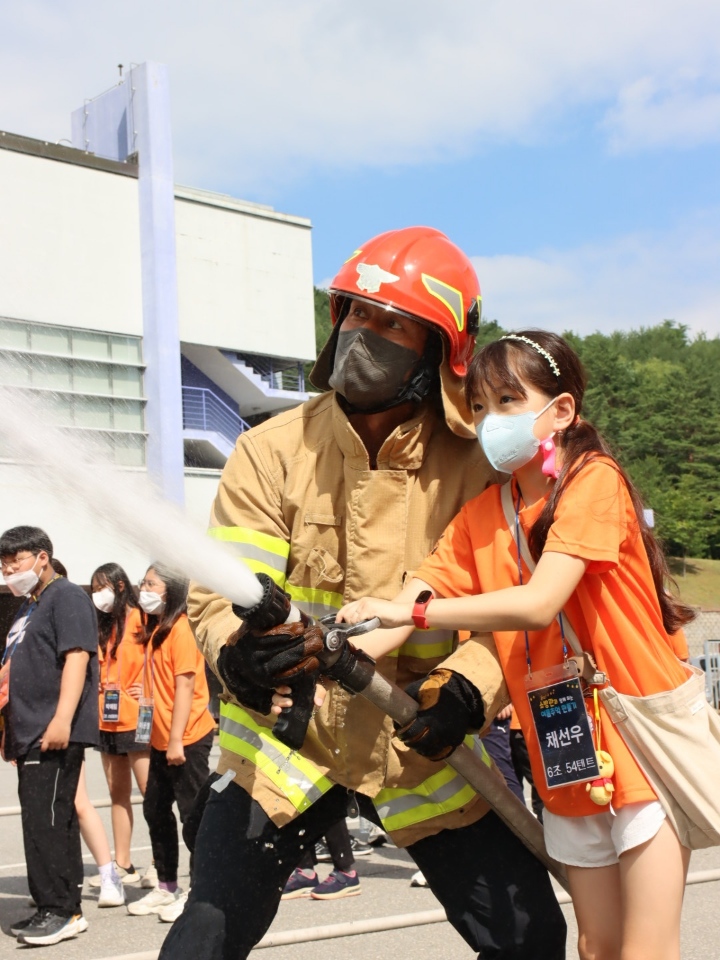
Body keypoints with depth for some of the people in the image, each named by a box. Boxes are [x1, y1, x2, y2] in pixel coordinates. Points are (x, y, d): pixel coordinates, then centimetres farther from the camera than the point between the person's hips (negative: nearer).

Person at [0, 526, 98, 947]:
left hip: (56, 733, -9)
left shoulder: (67, 596, -6)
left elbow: (76, 657, -16)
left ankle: (61, 910, -5)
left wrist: (62, 719, -25)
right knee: (52, 821, 11)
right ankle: (62, 908, 16)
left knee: (46, 821, -10)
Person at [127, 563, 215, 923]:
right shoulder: (154, 628, 11)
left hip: (187, 739, -9)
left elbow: (184, 687, -19)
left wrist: (176, 740, -20)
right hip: (161, 739, 10)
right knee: (155, 810, 15)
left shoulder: (180, 629, -15)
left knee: (193, 813, -1)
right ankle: (166, 887, 28)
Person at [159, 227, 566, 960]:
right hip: (283, 736, 0)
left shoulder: (474, 465, -9)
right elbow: (220, 590, -14)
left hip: (422, 744, 1)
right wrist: (237, 654, -37)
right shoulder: (272, 449, -10)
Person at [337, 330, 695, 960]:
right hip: (568, 759, 6)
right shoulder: (480, 515, 5)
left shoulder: (594, 481, -15)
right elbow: (416, 599, -5)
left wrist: (412, 611, -33)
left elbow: (538, 603, -27)